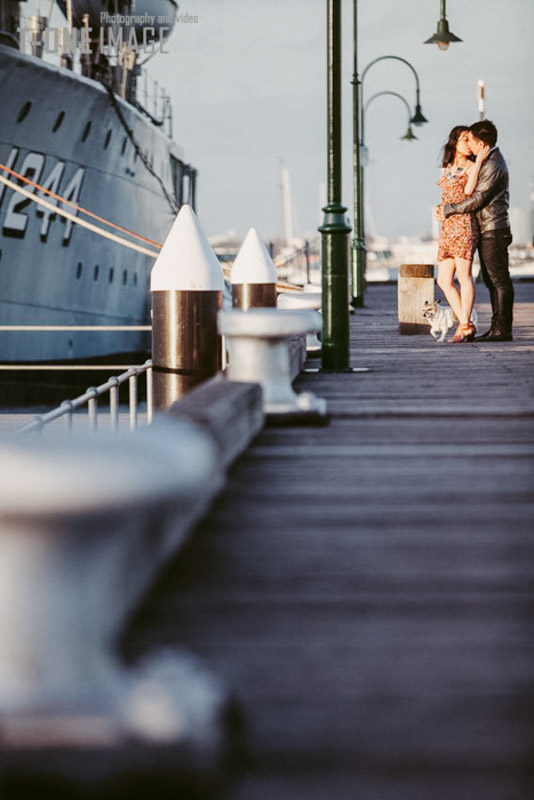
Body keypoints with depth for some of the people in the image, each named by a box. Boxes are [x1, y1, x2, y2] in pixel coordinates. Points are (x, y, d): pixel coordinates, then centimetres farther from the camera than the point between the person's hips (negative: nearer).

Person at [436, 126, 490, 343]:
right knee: (444, 280, 2)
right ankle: (465, 325, 5)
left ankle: (465, 325, -6)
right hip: (447, 227, 7)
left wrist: (479, 161, -16)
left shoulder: (470, 166, 2)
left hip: (463, 224, -7)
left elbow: (468, 190, -16)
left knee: (463, 276, -9)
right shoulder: (446, 169, 21)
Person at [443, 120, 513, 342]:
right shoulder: (490, 160, 17)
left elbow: (477, 199, -19)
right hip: (488, 231, 10)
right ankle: (498, 327, 13)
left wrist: (449, 209, -11)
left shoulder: (492, 165, -16)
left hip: (493, 230, -10)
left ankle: (502, 329, -8)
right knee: (492, 280, 11)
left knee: (499, 280, -8)